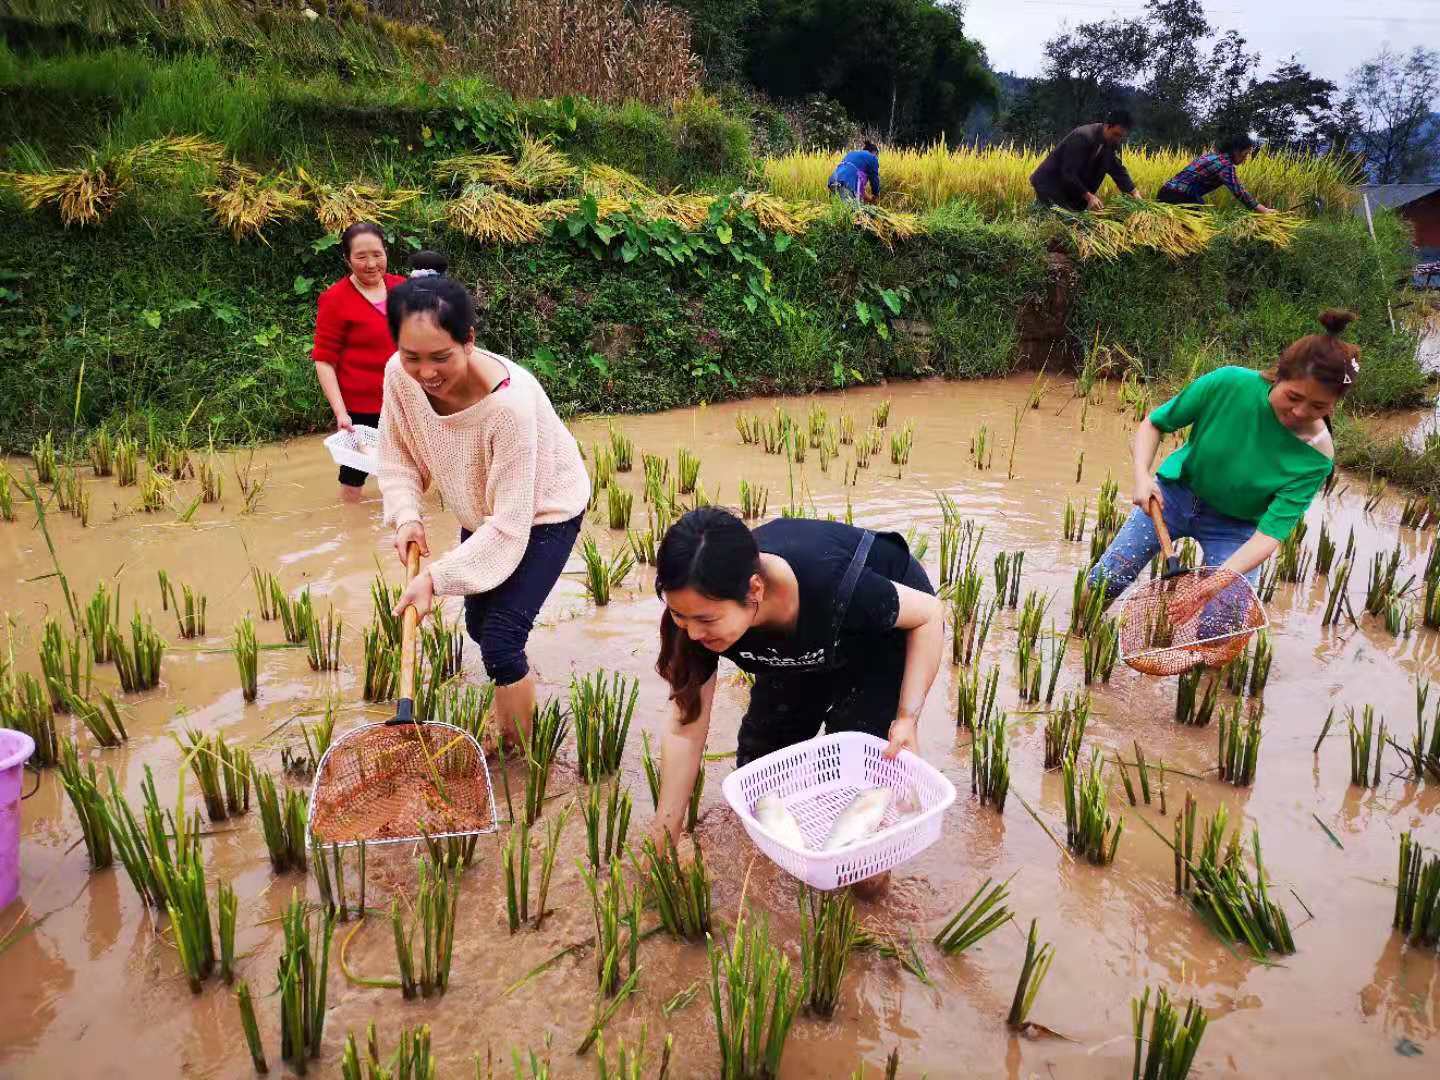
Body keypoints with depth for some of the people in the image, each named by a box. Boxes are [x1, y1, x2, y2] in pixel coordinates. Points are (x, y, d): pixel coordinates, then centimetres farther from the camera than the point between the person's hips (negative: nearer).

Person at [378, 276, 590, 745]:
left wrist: (435, 577, -33)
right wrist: (407, 517, -21)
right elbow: (397, 457, -4)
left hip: (542, 511, -6)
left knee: (500, 640, -11)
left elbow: (509, 525, -33)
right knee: (479, 625, 20)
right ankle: (520, 695, 50)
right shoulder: (399, 374, -23)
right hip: (482, 508, 7)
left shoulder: (510, 402, -40)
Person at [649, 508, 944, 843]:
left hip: (888, 632, -4)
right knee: (758, 759, 3)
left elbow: (928, 613, -23)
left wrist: (907, 718, -30)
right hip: (805, 645, 4)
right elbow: (685, 730, -20)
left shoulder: (832, 588, -45)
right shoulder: (699, 608, -32)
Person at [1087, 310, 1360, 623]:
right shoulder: (1230, 383, -25)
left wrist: (1217, 581, -44)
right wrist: (1142, 476, -29)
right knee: (1104, 582, -7)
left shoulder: (1315, 457, -25)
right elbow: (1154, 423, -12)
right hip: (1176, 492, 1)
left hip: (1234, 526, 0)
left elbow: (1270, 533, -28)